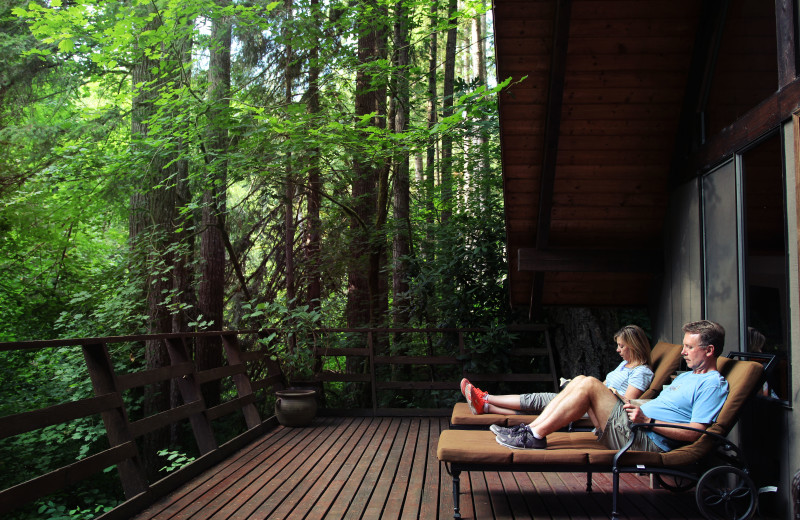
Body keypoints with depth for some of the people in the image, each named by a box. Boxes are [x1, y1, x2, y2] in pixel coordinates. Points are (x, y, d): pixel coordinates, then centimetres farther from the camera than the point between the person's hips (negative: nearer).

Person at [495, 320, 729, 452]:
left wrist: (647, 420, -19)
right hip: (628, 423, 10)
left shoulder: (713, 385, -4)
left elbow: (695, 432, -15)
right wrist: (635, 406, 10)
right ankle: (531, 429, -6)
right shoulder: (686, 376, 27)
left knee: (589, 385, -20)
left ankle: (535, 436, -16)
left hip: (646, 441, -9)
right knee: (580, 381, -1)